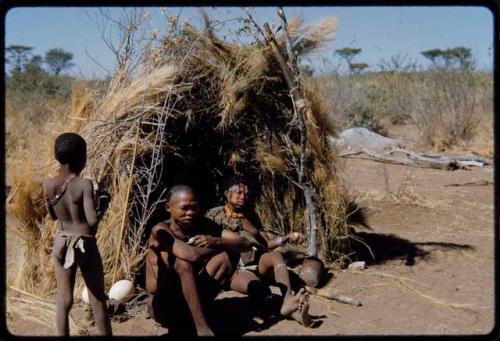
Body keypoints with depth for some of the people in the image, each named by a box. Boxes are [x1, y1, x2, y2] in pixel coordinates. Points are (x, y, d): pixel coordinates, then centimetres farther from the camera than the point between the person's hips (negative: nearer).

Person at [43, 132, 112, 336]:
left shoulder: (48, 185, -2)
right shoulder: (84, 184, -18)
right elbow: (93, 220, -24)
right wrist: (98, 211, -3)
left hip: (62, 244, 5)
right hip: (86, 245, -4)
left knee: (63, 300, 12)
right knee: (98, 300, 9)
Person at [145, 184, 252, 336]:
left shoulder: (201, 225, -1)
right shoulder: (161, 231, -19)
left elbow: (245, 244, -7)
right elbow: (193, 255, -37)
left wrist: (216, 242, -27)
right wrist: (223, 245, -18)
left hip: (189, 302, 6)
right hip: (162, 307, -6)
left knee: (228, 255, -9)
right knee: (183, 262, -31)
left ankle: (189, 319, -10)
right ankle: (202, 328, -25)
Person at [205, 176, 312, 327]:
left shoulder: (251, 215, 21)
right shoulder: (214, 215, 9)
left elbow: (266, 244, 16)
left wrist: (287, 237, 0)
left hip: (257, 263, 5)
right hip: (233, 269, -4)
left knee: (276, 255, -29)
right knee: (256, 285, -36)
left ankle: (288, 300, -55)